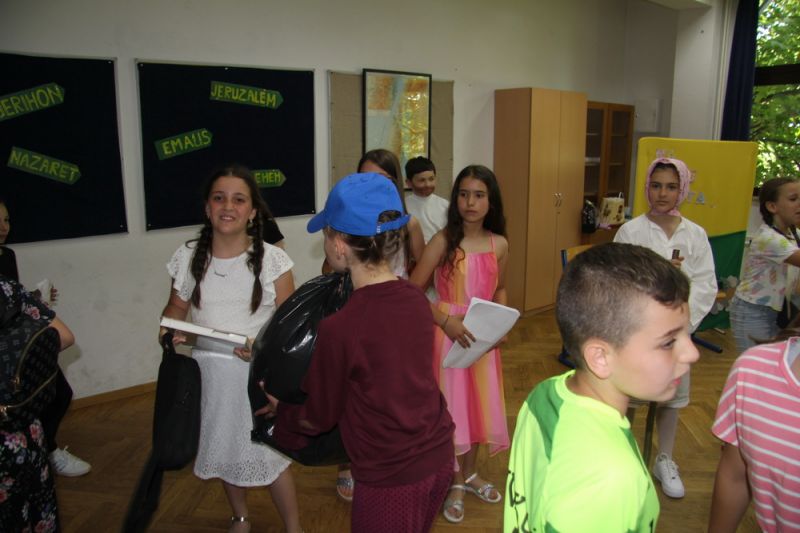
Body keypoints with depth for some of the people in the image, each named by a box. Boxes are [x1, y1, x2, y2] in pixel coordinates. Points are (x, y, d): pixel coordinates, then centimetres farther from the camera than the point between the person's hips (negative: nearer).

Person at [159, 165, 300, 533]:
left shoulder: (271, 259, -10)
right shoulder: (189, 256, -1)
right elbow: (176, 306, 11)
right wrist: (169, 328, -11)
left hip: (259, 373, -3)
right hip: (209, 372, 4)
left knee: (271, 454, 4)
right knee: (224, 448, 21)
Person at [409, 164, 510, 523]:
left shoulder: (499, 244, -1)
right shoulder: (443, 241, -14)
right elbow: (412, 290, -13)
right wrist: (446, 321, -21)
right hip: (448, 333, -4)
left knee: (479, 404, 17)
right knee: (450, 407, 7)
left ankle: (470, 473, 41)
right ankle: (454, 484, 29)